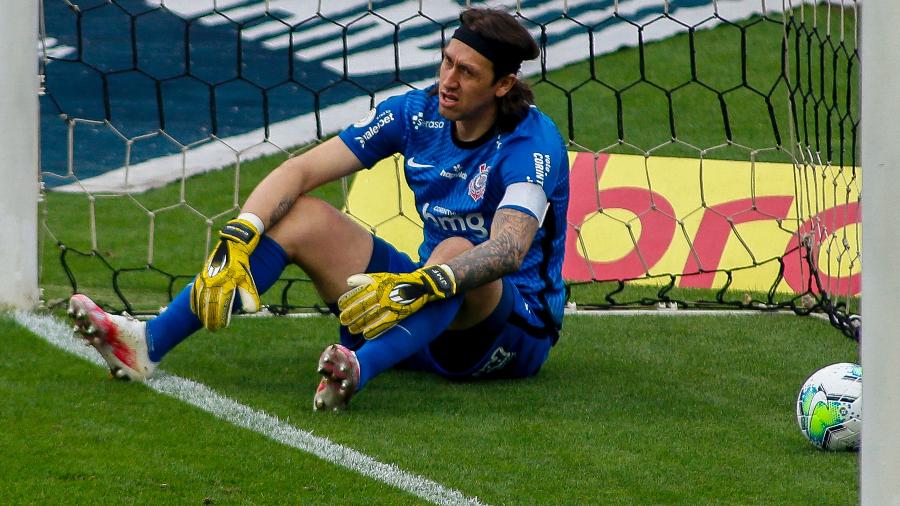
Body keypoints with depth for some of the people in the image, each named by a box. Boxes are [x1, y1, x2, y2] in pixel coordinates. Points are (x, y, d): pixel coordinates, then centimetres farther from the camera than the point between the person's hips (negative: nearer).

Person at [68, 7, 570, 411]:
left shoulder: (532, 141, -19)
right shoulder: (417, 112, -1)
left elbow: (508, 249, -36)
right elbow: (301, 171, -5)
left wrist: (420, 286, -52)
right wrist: (236, 241, -21)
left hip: (518, 330, -6)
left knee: (454, 251, -38)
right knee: (302, 215, -9)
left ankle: (359, 367, -64)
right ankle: (148, 344, -20)